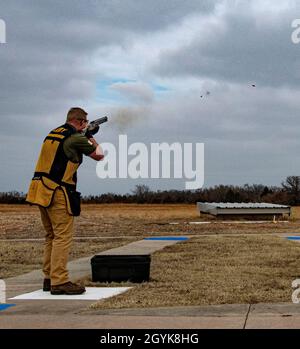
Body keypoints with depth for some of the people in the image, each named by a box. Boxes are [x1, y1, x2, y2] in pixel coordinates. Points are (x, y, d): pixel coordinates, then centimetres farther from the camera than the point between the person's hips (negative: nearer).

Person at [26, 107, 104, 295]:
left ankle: (49, 278, 19)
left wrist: (85, 136, 31)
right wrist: (91, 138, 18)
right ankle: (59, 282, -8)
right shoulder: (75, 138, -10)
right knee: (63, 237, -7)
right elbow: (99, 155, 2)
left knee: (52, 236, 15)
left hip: (42, 191, 9)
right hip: (57, 193, -9)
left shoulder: (53, 134, 15)